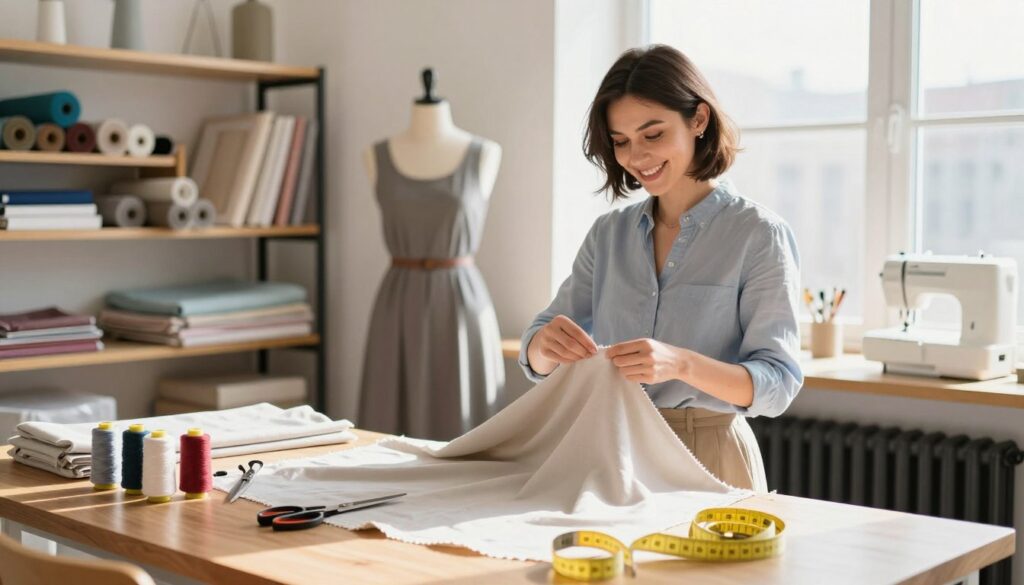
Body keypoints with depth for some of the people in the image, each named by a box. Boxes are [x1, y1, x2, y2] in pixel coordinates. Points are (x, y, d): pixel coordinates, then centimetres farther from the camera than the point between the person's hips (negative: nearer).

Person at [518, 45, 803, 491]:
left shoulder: (759, 235, -4)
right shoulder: (608, 234, 10)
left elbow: (778, 383, -10)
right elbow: (537, 362, 8)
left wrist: (681, 363, -27)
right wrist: (547, 344, -15)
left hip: (707, 459, -4)